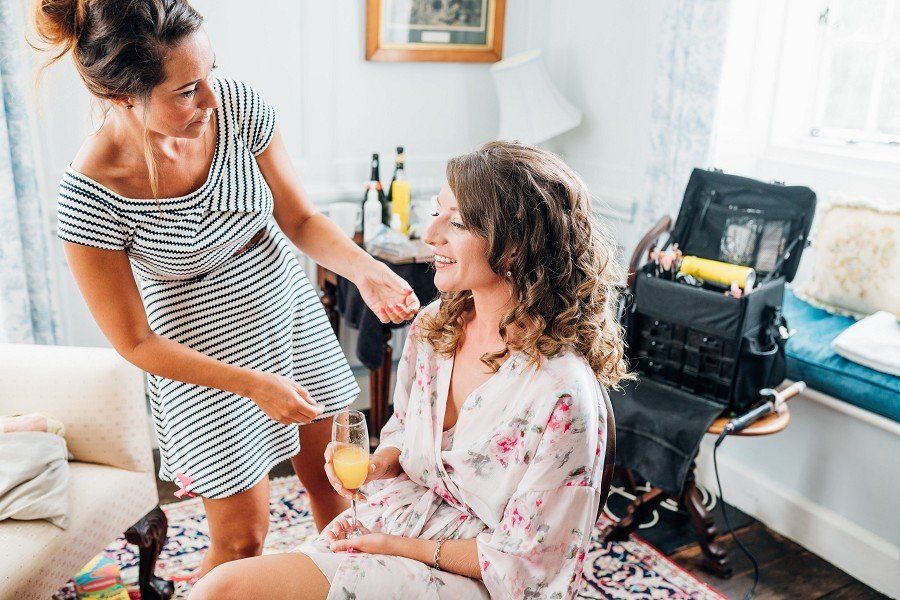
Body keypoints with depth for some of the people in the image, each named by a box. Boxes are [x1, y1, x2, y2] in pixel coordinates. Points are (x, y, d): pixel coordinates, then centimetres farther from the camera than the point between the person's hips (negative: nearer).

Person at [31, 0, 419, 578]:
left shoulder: (239, 106, -18)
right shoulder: (92, 192, -27)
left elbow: (300, 218, -6)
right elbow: (135, 341, -16)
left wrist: (364, 269, -24)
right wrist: (253, 384, -22)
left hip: (289, 312, 4)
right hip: (204, 355, -4)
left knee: (324, 470, 22)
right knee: (244, 535, 8)